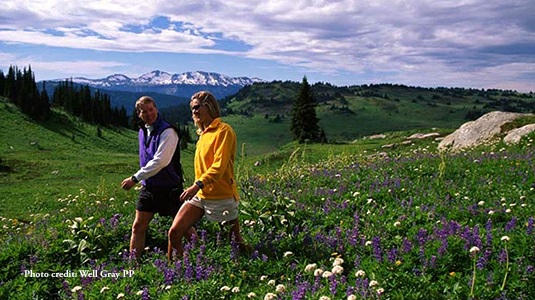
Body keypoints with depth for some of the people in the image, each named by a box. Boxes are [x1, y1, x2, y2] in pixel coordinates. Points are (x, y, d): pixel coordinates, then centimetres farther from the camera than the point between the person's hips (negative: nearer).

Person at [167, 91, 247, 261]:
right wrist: (197, 188, 15)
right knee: (174, 232, -2)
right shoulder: (204, 133, 14)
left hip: (221, 196, -7)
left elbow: (219, 166, -23)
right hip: (200, 195, 8)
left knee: (235, 241, 6)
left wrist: (198, 185, -34)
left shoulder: (224, 130, -12)